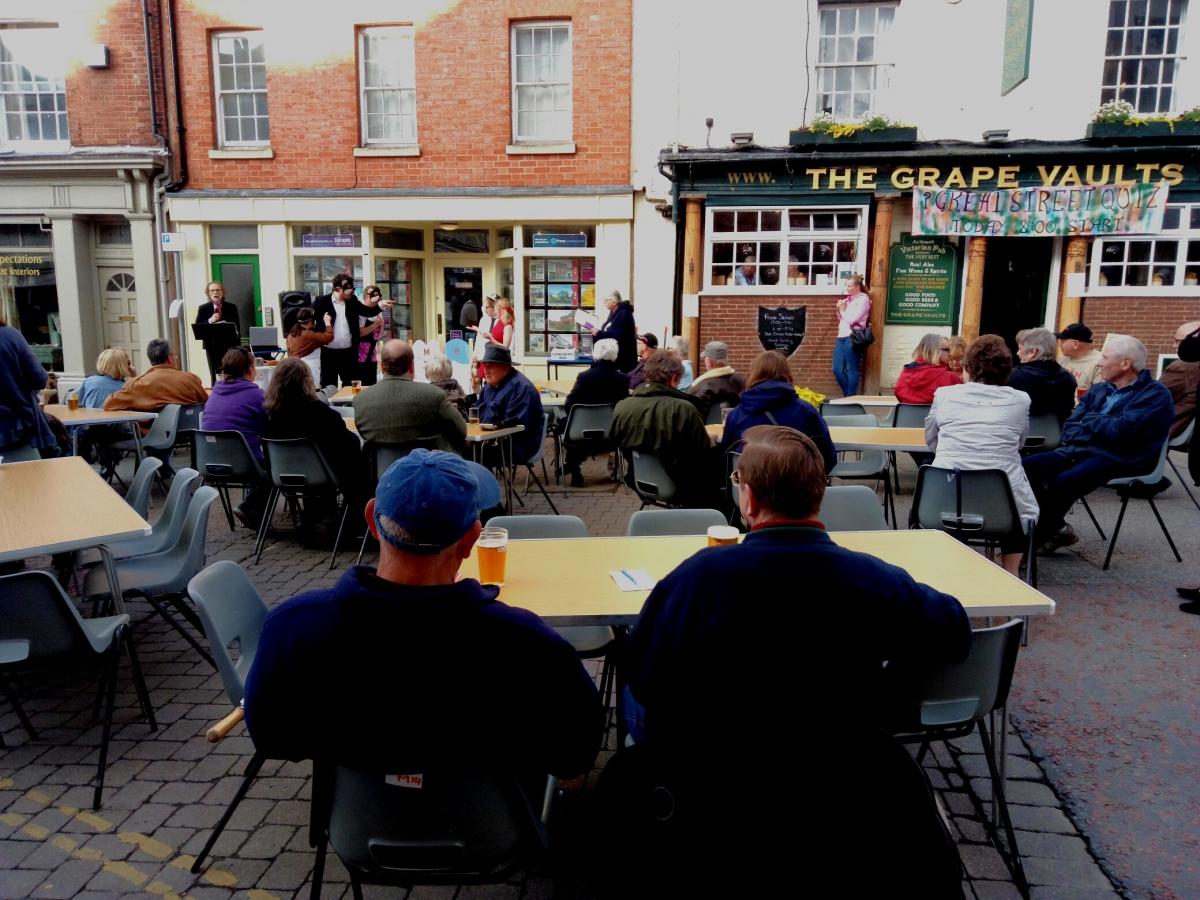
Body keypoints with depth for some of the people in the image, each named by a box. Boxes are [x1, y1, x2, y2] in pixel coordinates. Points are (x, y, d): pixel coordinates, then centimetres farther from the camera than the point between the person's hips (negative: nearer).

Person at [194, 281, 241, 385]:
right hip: (211, 346, 0)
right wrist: (210, 321, -16)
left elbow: (237, 327, 6)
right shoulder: (203, 308, 7)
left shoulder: (232, 307, 7)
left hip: (229, 345, 0)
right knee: (215, 374, 0)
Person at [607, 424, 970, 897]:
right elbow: (955, 632, 2)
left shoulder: (698, 575, -25)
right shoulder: (875, 579, -17)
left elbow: (641, 677, -12)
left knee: (638, 700, 25)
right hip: (843, 799, 2)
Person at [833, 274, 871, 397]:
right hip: (841, 336, 8)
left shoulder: (863, 298, -4)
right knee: (837, 369, 7)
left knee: (851, 369, -4)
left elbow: (852, 319, -13)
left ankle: (850, 397, 4)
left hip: (852, 338, -8)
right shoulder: (848, 298, 18)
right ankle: (847, 395, 20)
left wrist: (842, 311, 3)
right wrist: (839, 310, 5)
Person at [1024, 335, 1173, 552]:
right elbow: (1071, 424, 15)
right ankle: (1055, 529, 0)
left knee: (1062, 481, -33)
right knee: (1026, 467, -13)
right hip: (1079, 451, 8)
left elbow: (1118, 430, -17)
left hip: (1118, 459, -8)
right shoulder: (1099, 389, 20)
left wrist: (1088, 420, 1)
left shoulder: (1155, 395, -4)